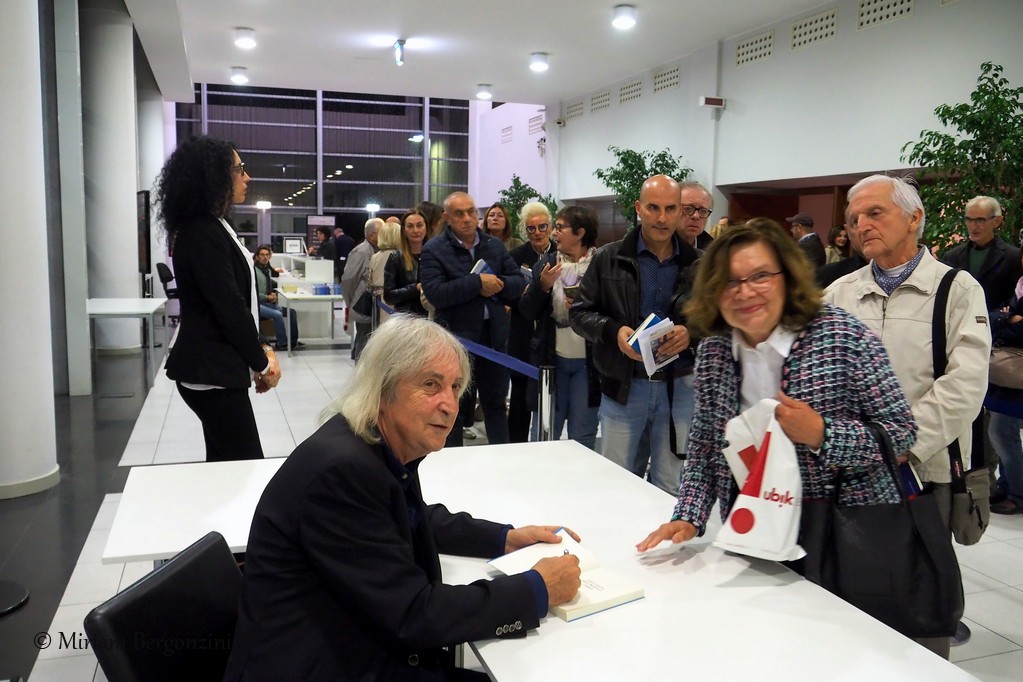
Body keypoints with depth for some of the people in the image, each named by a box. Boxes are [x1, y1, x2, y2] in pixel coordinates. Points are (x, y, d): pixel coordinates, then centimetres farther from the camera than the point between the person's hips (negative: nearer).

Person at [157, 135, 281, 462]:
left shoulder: (211, 228, 14)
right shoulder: (203, 233, -17)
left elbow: (239, 299, 15)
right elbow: (229, 307, -18)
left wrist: (262, 347, 4)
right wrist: (261, 362, -8)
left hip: (215, 367, 10)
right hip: (211, 372, -10)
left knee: (227, 464, 14)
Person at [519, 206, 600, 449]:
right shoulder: (545, 264, 7)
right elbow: (527, 311, 5)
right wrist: (542, 286, -11)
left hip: (588, 363, -3)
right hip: (551, 359, 3)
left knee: (583, 439, 8)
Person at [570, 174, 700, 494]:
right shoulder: (608, 258, 0)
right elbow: (579, 313, 1)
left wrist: (692, 333, -17)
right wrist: (613, 331, -18)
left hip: (680, 387, 1)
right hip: (623, 386, 0)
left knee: (672, 490, 11)